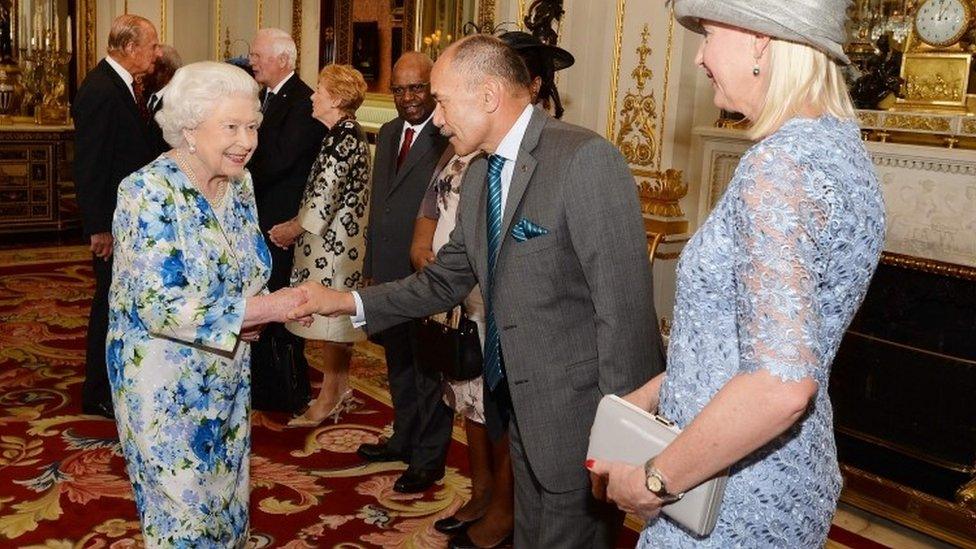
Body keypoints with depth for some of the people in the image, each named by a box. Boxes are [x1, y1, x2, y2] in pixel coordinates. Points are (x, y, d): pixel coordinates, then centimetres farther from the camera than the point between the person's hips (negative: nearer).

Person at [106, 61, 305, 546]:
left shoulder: (239, 182, 0)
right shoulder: (150, 191, -21)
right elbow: (158, 305, -26)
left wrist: (256, 310, -9)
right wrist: (261, 309, -27)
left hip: (227, 380, 7)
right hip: (167, 387, -6)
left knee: (226, 502, 19)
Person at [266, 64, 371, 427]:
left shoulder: (344, 136, -17)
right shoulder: (345, 133, 14)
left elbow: (326, 196, -20)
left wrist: (294, 229, -8)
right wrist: (296, 224, 11)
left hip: (333, 239, -10)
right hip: (335, 238, 10)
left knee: (331, 313, -2)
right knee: (336, 314, 15)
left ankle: (329, 397, 8)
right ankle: (339, 390, 25)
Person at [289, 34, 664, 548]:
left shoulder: (586, 159, -19)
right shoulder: (477, 174, 8)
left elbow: (624, 307, -21)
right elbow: (446, 278, 15)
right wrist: (347, 302, 7)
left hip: (580, 417, -7)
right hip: (522, 409, 8)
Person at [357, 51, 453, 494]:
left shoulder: (450, 138, -16)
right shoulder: (388, 133, 12)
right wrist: (372, 264, 18)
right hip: (389, 271, 8)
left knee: (430, 369, 7)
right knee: (398, 365, 22)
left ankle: (428, 457, 21)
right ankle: (404, 438, 40)